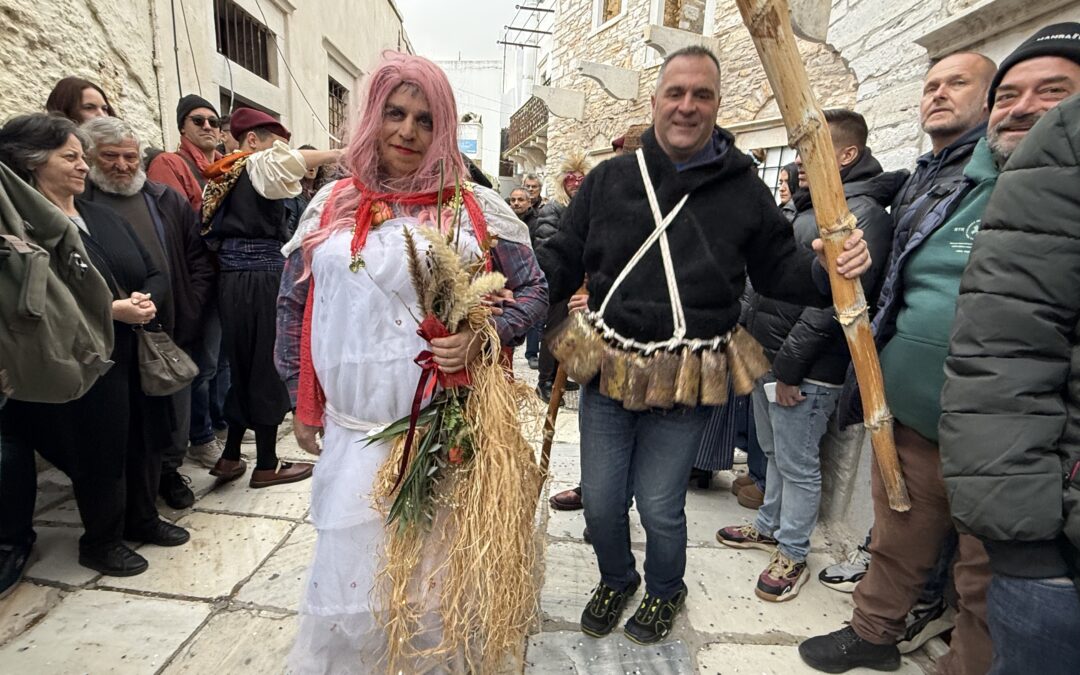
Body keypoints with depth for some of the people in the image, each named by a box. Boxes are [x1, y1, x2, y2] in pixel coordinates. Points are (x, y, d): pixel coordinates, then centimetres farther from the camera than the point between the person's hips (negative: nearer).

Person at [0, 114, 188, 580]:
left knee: (144, 441, 14)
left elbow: (155, 275, 12)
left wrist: (146, 299, -9)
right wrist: (111, 310, -22)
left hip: (138, 355, 6)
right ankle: (100, 542, 28)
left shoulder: (104, 217, 11)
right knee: (100, 453, 6)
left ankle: (142, 519, 36)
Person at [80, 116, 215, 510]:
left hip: (173, 329, 3)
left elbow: (199, 259, 7)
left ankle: (169, 469, 32)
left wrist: (190, 312, 0)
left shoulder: (167, 200, 7)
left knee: (174, 405, 13)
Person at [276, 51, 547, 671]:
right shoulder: (332, 205, 6)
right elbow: (294, 305, 12)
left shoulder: (476, 207, 0)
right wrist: (303, 401, 13)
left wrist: (483, 337, -15)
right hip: (355, 428, 2)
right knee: (348, 575, 9)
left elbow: (533, 291, 4)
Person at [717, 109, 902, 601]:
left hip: (803, 371, -9)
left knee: (797, 465, 5)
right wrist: (753, 338, 14)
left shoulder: (862, 213, -16)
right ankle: (770, 527, 39)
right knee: (774, 453, 22)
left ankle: (793, 553, 23)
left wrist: (789, 366, -21)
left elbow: (832, 301, -23)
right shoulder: (808, 207, 15)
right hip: (767, 358, 9)